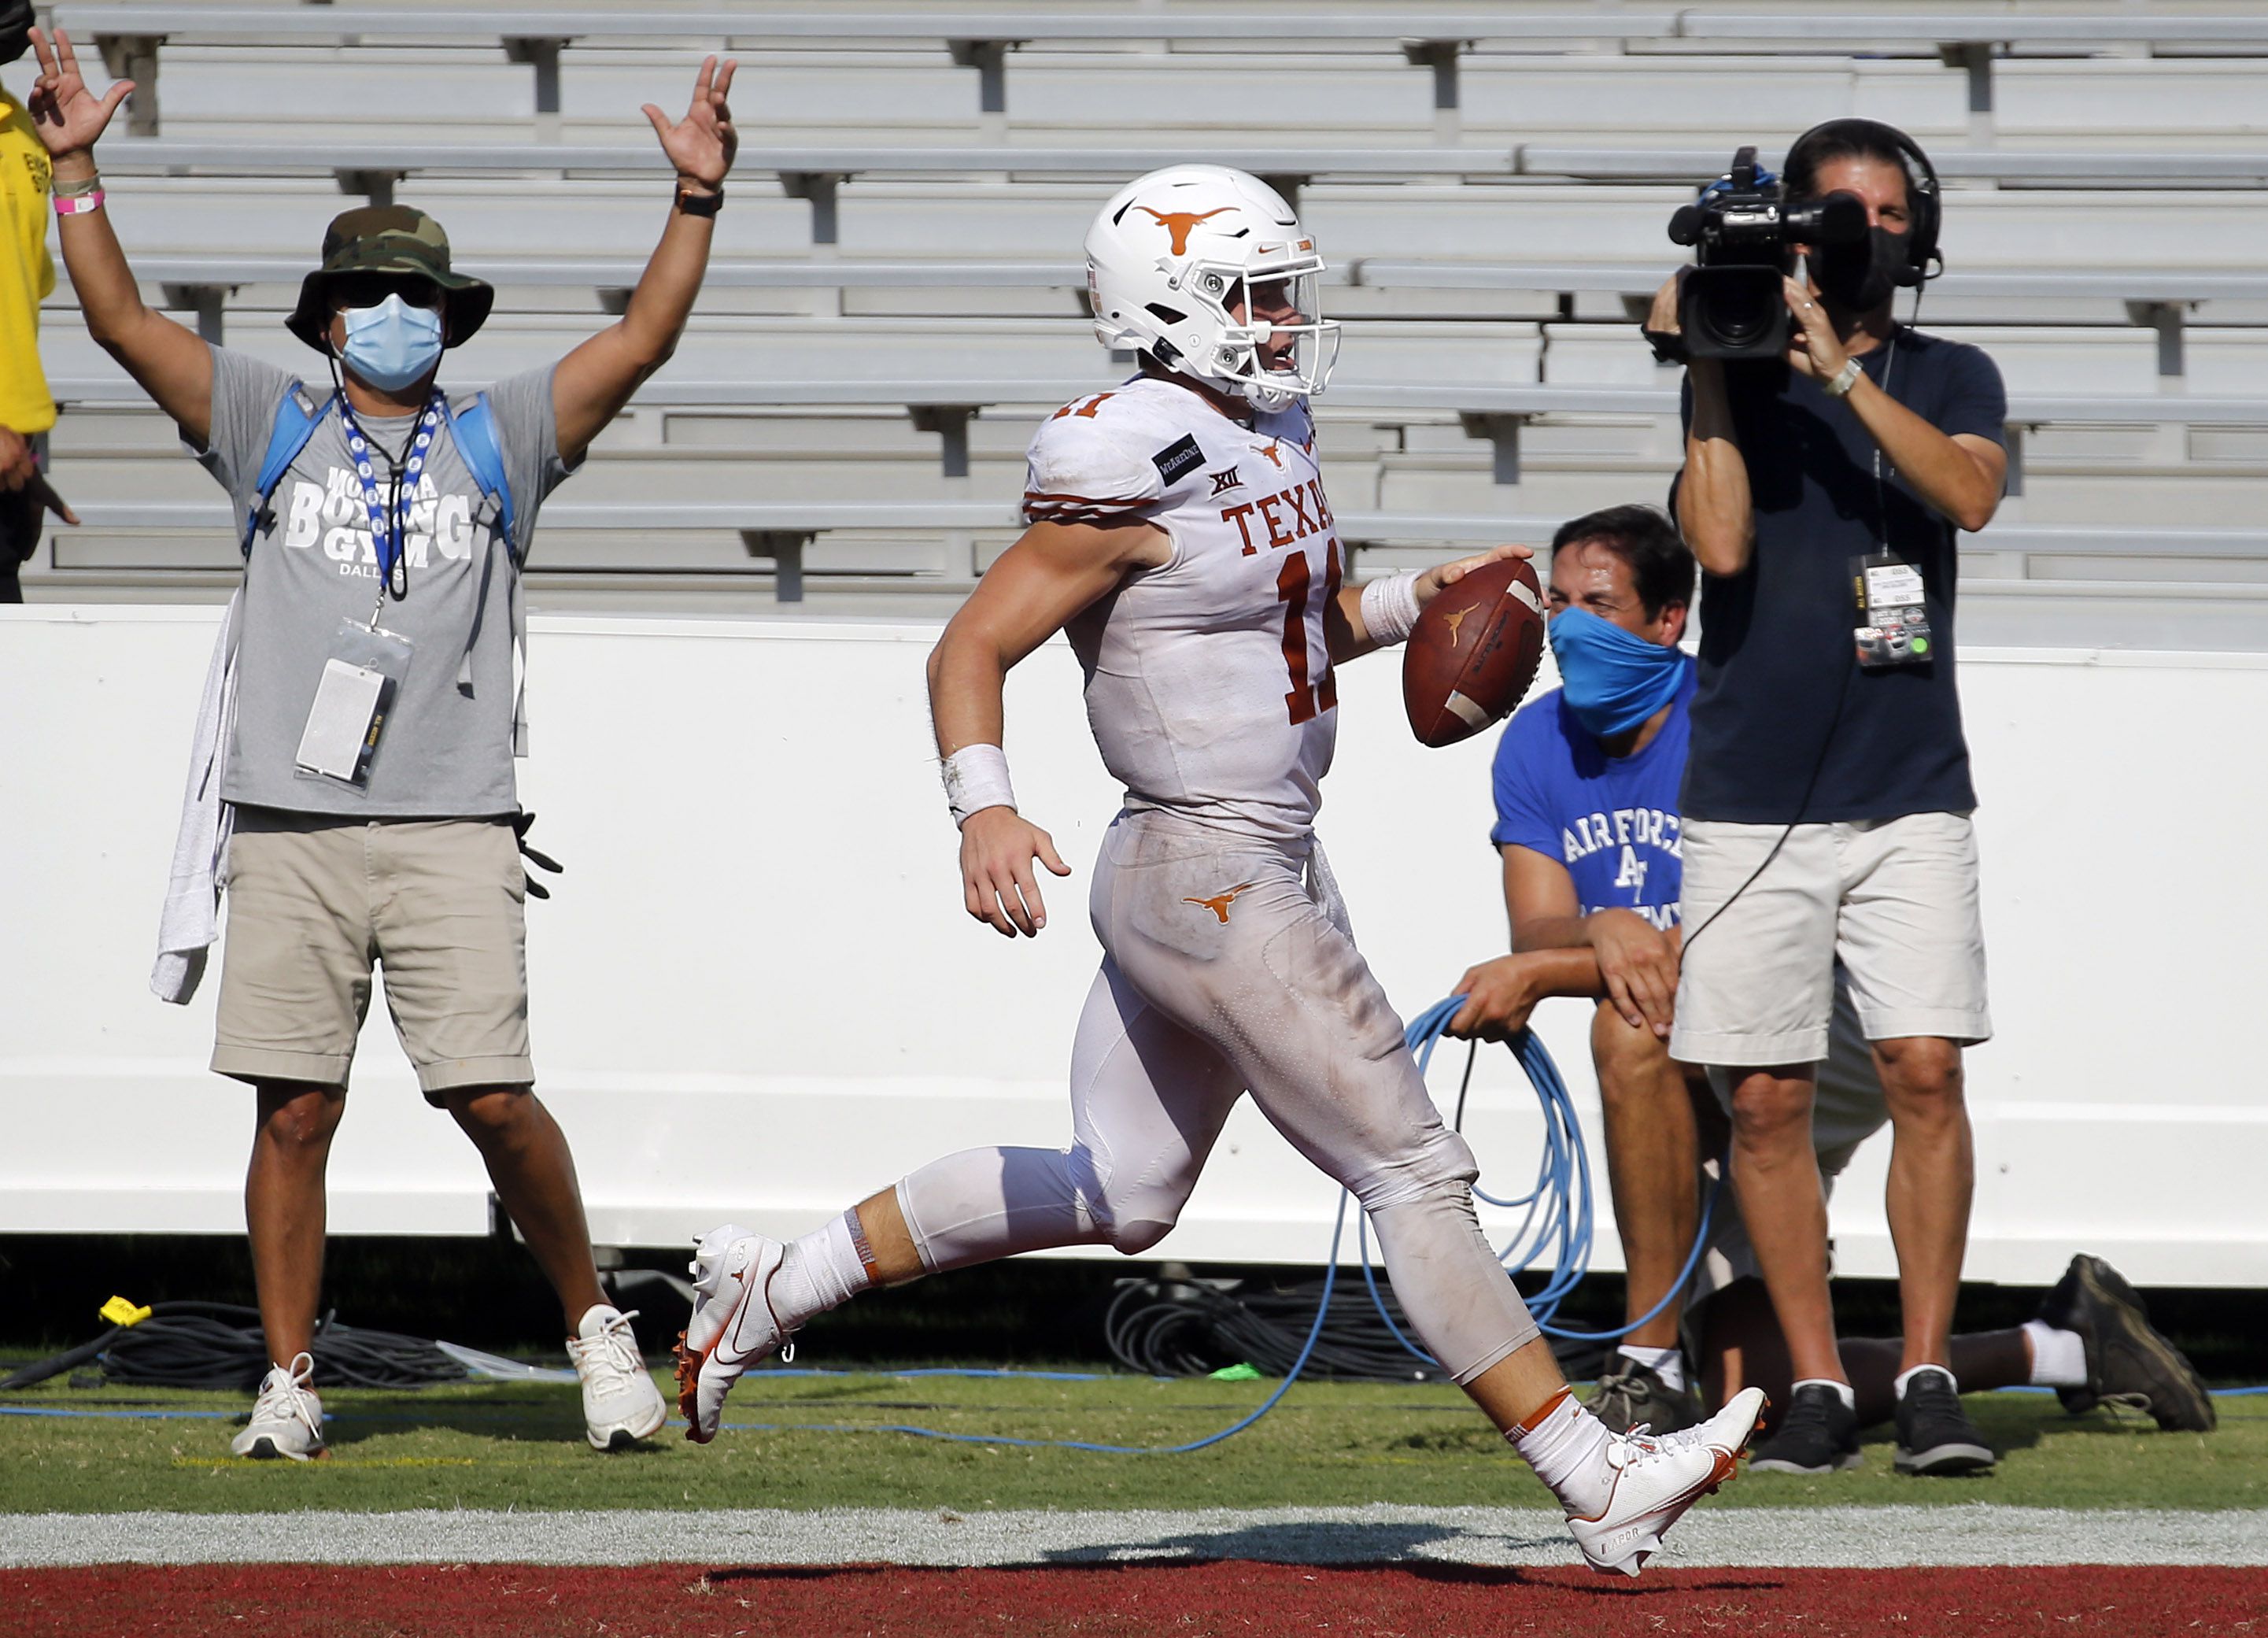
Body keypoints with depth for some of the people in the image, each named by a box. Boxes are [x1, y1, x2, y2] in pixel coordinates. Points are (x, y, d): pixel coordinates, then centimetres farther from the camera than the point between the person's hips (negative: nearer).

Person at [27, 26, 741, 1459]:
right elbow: (121, 319, 7)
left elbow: (643, 340, 6)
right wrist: (76, 169, 0)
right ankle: (290, 1381, 7)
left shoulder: (498, 442, 14)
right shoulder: (273, 427, 13)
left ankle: (593, 1324, 10)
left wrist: (698, 198, -4)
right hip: (294, 828, 1)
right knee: (295, 1112, -1)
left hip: (452, 829, -1)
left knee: (494, 1099, -8)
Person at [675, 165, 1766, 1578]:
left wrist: (1417, 600, 7)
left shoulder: (1269, 432, 10)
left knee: (1120, 1196, 18)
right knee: (1418, 1178, -6)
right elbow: (974, 648, -16)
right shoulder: (1134, 468, -17)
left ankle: (775, 1287, 26)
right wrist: (984, 807, -32)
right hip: (1213, 886, -10)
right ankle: (1600, 1485, -1)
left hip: (1274, 864, 10)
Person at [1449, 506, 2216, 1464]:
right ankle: (2063, 1349, 17)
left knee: (1636, 1024, -36)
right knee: (1754, 1396, -4)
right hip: (1709, 1106, 7)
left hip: (1830, 1055, -7)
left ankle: (1650, 1374, -32)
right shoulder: (1538, 746, 2)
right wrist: (1600, 930, -35)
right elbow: (1539, 932, -9)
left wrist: (1535, 975, -37)